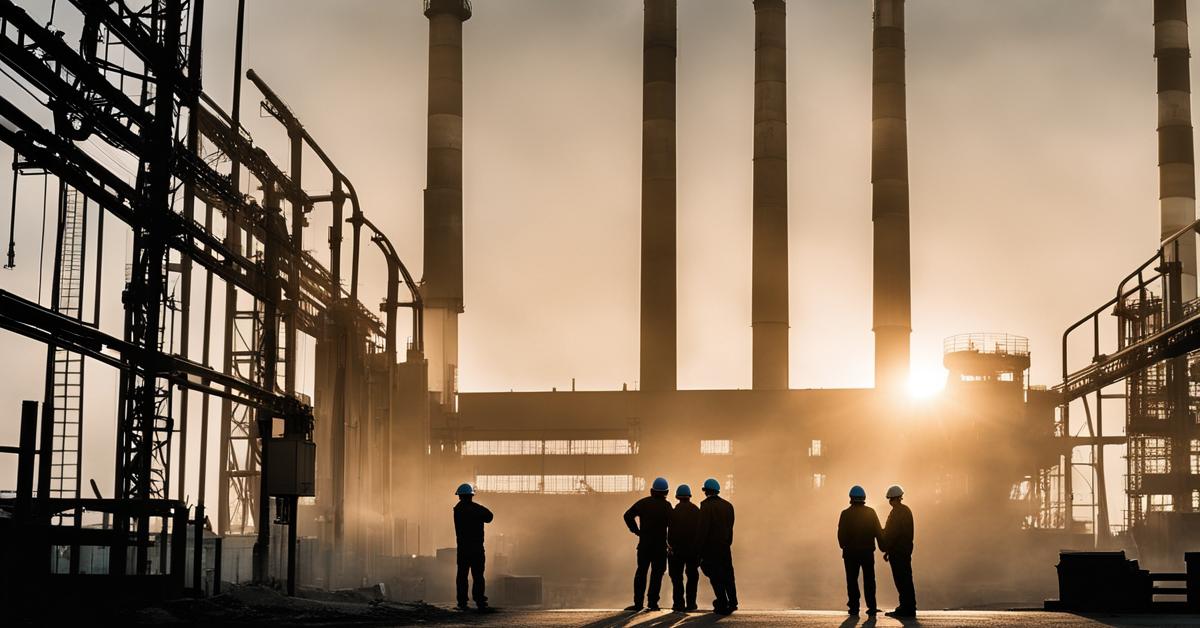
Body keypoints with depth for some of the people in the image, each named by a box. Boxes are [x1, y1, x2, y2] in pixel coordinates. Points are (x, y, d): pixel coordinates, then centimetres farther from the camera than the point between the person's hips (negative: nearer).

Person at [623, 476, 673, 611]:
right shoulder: (666, 506, -6)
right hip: (660, 544, -3)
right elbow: (672, 523, -15)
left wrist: (636, 530, 3)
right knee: (657, 573, 6)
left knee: (641, 572, 11)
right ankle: (652, 601, 2)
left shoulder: (643, 502, 4)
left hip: (644, 543, 3)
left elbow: (628, 515, -2)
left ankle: (638, 602, 6)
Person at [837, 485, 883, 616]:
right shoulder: (871, 512, -1)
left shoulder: (846, 514, -6)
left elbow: (841, 534, -4)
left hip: (851, 552, -1)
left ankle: (854, 607, 3)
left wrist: (844, 546, 12)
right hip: (868, 551, 1)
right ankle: (871, 607, 3)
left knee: (852, 580, 5)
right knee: (869, 580, 8)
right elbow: (879, 532, -1)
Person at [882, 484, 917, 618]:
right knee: (905, 580, 13)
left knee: (902, 581, -8)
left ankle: (907, 609, -8)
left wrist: (887, 550, -11)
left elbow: (892, 533, -18)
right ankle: (908, 608, 17)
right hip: (905, 551, 10)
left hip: (898, 551, -10)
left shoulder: (897, 512, -14)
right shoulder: (906, 510, 16)